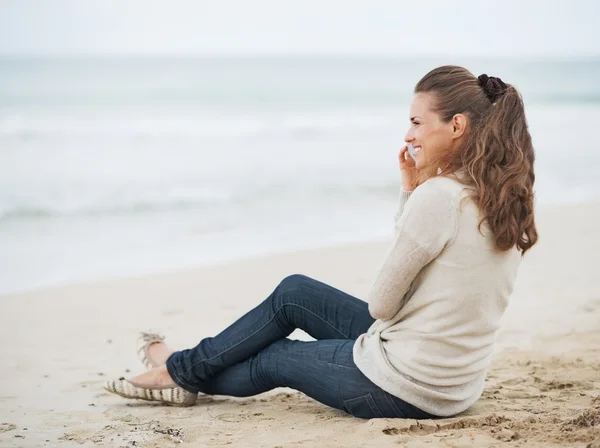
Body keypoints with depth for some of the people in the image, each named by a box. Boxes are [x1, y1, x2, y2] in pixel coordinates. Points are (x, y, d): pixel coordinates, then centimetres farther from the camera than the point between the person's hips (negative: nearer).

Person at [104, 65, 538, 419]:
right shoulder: (507, 197, 3)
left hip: (403, 386, -9)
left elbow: (381, 304, -16)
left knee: (274, 358, 16)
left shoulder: (439, 196, -24)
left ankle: (183, 371, 44)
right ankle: (189, 371, 35)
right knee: (292, 292, 20)